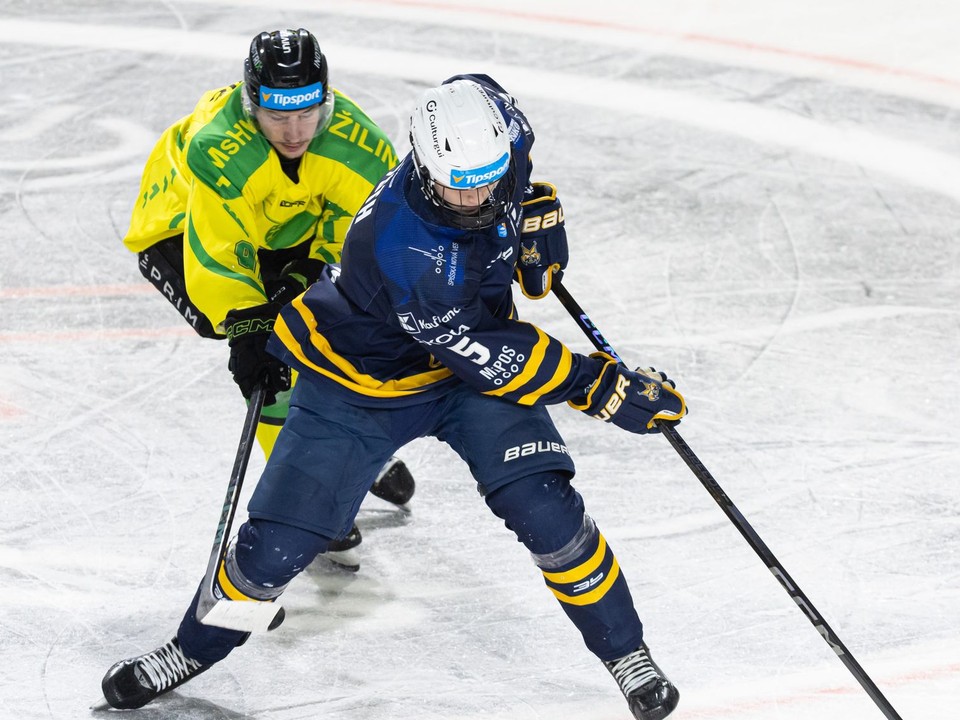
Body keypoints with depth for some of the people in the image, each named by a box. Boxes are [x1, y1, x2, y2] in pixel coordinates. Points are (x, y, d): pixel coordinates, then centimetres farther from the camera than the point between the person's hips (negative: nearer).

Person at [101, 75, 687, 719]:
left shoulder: (503, 164, -21)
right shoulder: (397, 243, -38)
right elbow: (486, 357, -31)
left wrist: (538, 212, -9)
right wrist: (600, 386, -27)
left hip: (479, 354, 4)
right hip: (362, 383, -4)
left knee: (548, 513, -13)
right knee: (278, 544, -2)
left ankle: (626, 654, 9)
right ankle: (195, 648, 26)